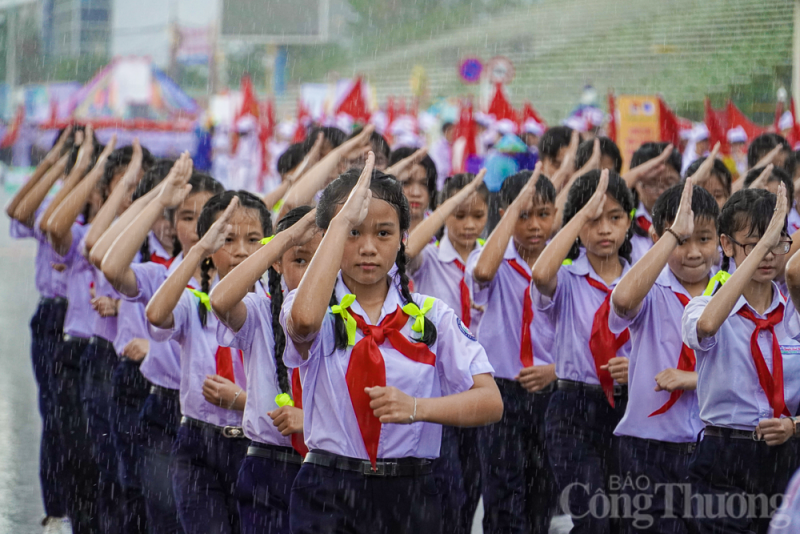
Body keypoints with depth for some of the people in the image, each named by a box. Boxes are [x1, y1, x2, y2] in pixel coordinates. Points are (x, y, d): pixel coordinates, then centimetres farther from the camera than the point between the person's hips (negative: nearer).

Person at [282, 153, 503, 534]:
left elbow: (490, 402, -3)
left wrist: (416, 408, -21)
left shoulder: (432, 315, 6)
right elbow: (304, 318, -26)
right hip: (329, 496, -2)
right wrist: (344, 220, -20)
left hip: (409, 496, 2)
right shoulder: (320, 312, 1)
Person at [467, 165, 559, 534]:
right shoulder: (498, 264, -4)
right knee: (504, 503, -5)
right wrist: (517, 206, -24)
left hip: (550, 393, 3)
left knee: (543, 502, 8)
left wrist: (555, 370, -15)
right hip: (501, 392, -2)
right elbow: (482, 272, -31)